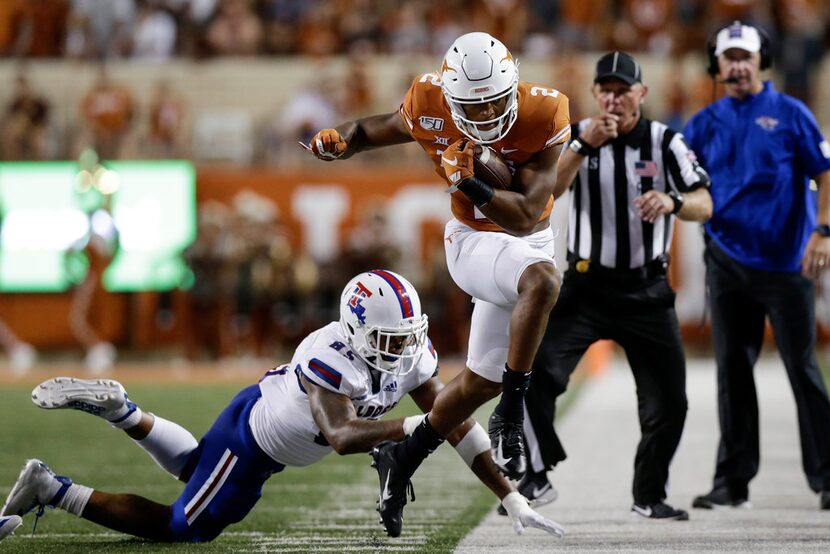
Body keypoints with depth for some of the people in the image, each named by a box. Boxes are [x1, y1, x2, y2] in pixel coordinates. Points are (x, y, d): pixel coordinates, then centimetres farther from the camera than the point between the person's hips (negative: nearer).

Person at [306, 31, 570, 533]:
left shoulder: (543, 116, -23)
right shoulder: (430, 107, -21)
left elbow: (524, 217, -23)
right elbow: (377, 130, 1)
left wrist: (471, 183, -38)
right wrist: (341, 142, -21)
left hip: (528, 242, 3)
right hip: (475, 242, -3)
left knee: (481, 380, 12)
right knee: (544, 281, -37)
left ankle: (404, 459, 33)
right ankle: (511, 416, -28)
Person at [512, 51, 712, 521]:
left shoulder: (665, 141, -3)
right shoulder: (577, 136, -1)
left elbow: (705, 206, -10)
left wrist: (672, 201, -31)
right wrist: (583, 145, -29)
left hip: (647, 292, 0)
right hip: (585, 288, 0)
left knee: (669, 402, 0)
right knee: (534, 374, -18)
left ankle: (650, 496, 20)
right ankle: (537, 479, -5)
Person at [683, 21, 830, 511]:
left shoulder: (790, 114, 0)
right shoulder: (706, 122, 10)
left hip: (786, 263, -4)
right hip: (728, 263, 4)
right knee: (732, 368, 4)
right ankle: (733, 480, 9)